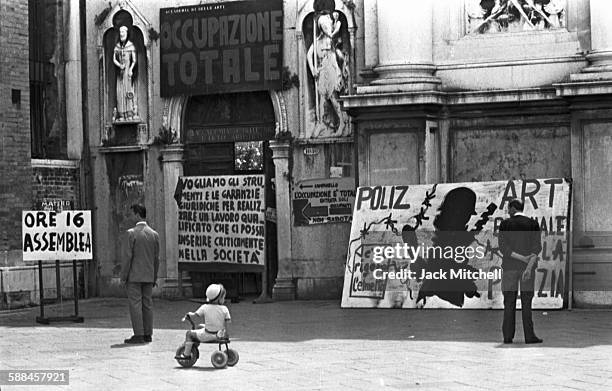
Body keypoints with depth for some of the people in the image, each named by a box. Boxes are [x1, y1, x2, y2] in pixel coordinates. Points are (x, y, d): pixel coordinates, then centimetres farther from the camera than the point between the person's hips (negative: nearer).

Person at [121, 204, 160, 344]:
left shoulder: (131, 233, -11)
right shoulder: (154, 234, 5)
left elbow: (128, 256, -13)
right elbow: (156, 258, 9)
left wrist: (123, 276, -6)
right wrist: (154, 277, 16)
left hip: (134, 276, -5)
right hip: (148, 276, 6)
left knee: (135, 304, -3)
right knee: (147, 304, 9)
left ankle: (138, 335, -5)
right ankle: (148, 334, 11)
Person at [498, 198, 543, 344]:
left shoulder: (505, 224, -2)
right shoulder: (533, 224, 2)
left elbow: (503, 248, -10)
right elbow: (537, 247, -9)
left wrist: (523, 259, -12)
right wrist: (529, 267, -16)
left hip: (510, 266, -1)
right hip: (527, 267, 1)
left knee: (509, 303, 4)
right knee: (527, 302, 4)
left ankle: (508, 336, 1)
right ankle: (529, 336, -1)